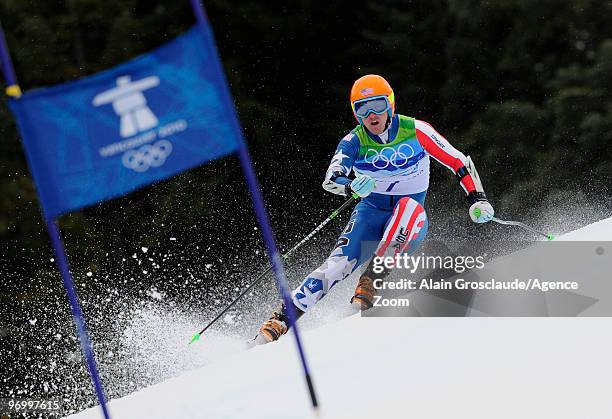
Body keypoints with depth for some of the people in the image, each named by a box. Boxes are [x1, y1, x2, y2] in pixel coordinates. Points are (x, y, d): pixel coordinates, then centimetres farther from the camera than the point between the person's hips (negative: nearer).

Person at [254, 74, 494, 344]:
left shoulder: (416, 131, -10)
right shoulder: (354, 142, -8)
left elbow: (460, 163, -2)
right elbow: (330, 180, -25)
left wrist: (477, 198, -15)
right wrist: (353, 186, -47)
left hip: (410, 224, 0)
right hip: (371, 213, 1)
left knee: (410, 206, -36)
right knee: (340, 262, -24)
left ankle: (370, 283, -38)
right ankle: (281, 319, -25)